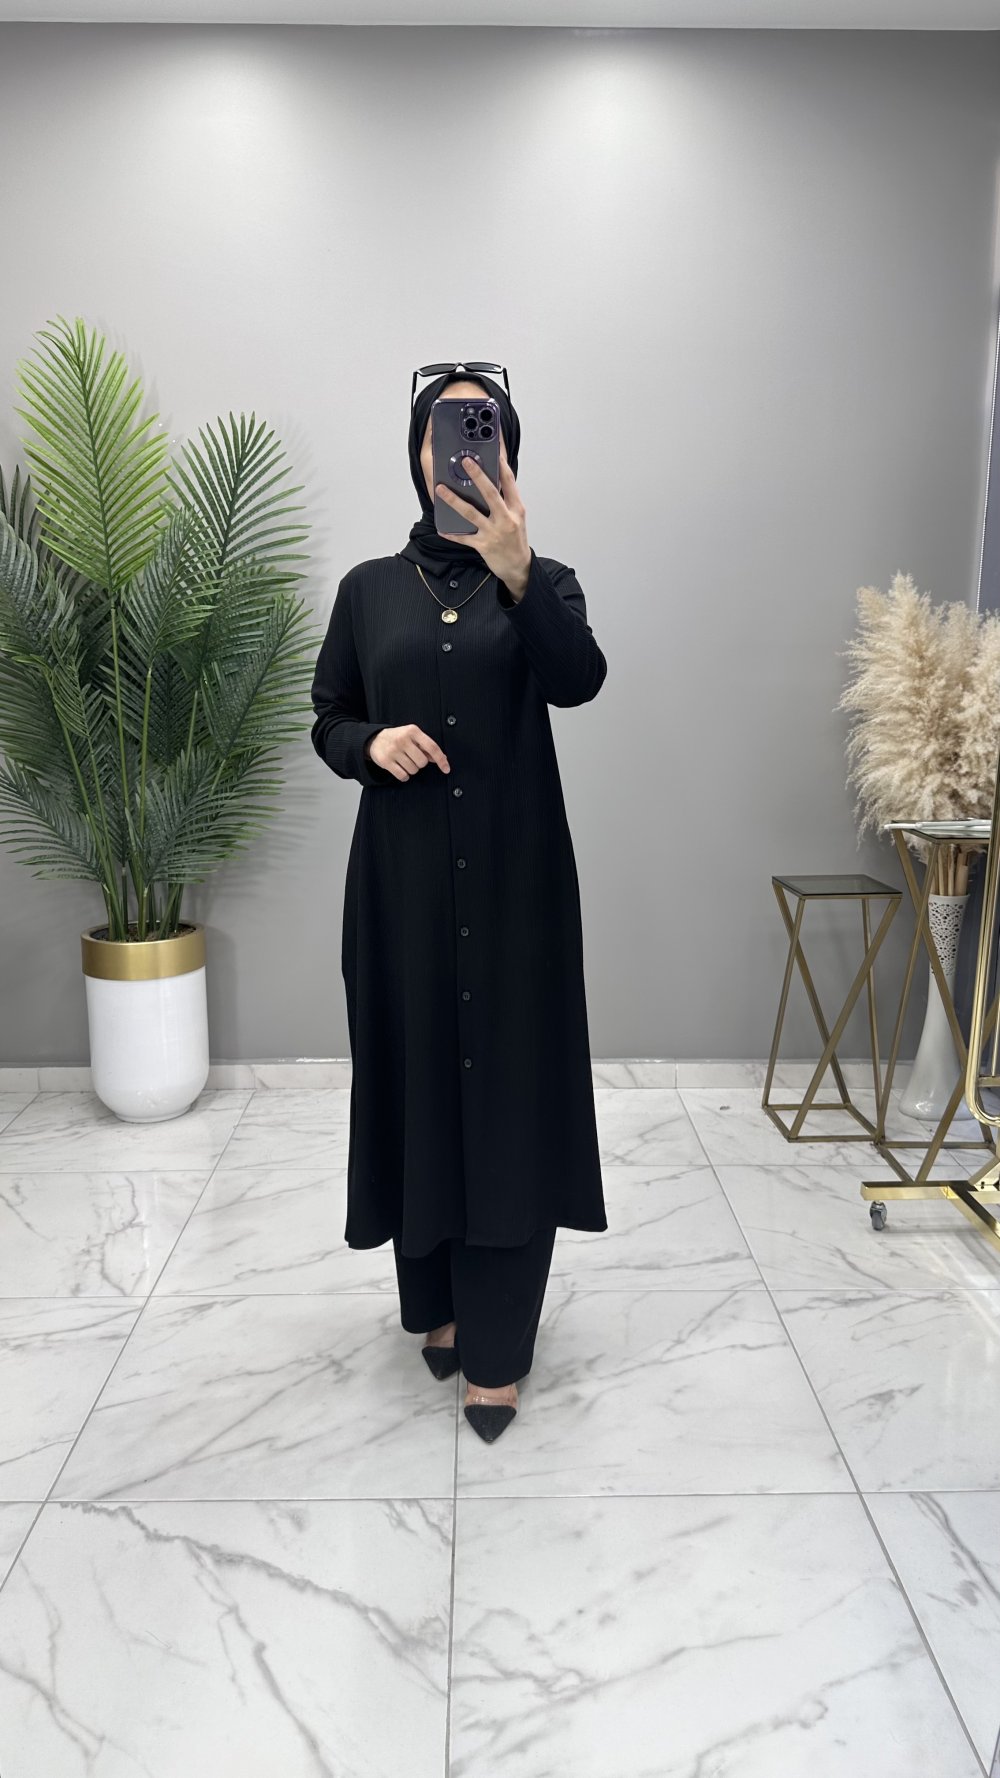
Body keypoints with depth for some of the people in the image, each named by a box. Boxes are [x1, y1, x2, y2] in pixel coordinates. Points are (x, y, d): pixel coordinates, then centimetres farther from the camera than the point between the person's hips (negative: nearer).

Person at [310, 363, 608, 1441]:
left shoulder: (543, 581, 3)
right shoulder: (369, 588, 8)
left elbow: (579, 681, -18)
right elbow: (327, 719, 11)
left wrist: (518, 573, -34)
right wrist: (371, 742, -12)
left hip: (515, 876, -1)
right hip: (403, 879, 2)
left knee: (509, 1089, -1)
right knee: (418, 1080, 9)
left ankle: (495, 1350, 13)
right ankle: (435, 1302, 32)